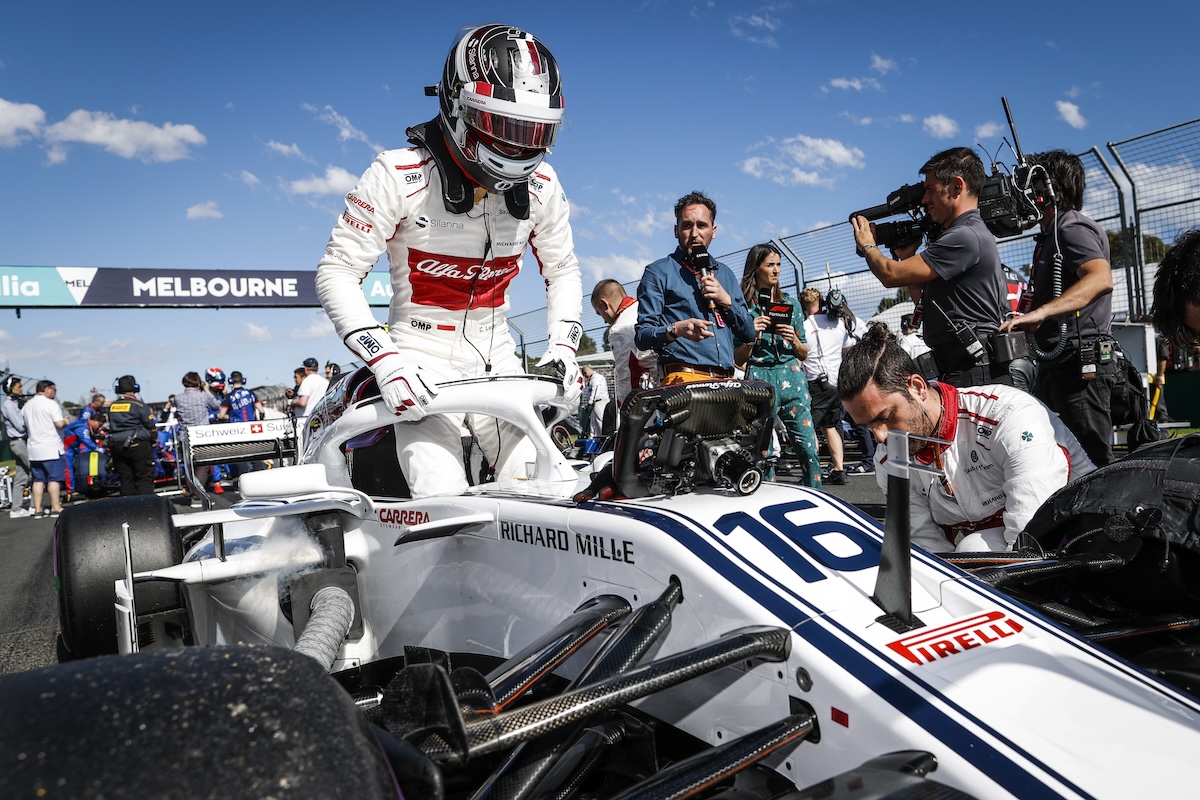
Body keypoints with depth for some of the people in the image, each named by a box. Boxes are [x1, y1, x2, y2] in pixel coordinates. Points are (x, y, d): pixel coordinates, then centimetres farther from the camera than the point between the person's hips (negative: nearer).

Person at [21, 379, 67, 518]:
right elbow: (59, 424, -17)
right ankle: (56, 508, -3)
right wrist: (66, 422, 3)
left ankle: (37, 509, 10)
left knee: (38, 479, 10)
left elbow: (24, 425, 18)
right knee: (54, 478, -3)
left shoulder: (27, 405, 14)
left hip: (33, 448, 7)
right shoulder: (51, 404, -9)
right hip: (51, 447, -7)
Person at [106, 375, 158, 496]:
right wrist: (152, 441, 11)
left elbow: (111, 427, 10)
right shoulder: (139, 405, -7)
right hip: (138, 445, -5)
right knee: (145, 478, -1)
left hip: (116, 446, 5)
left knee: (125, 479, 9)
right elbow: (151, 426, -5)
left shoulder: (112, 406, 7)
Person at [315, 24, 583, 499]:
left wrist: (563, 345, -2)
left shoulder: (540, 183, -1)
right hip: (423, 361, -4)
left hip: (497, 357, 4)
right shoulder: (401, 174, -14)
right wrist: (384, 361, -23)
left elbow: (562, 270, 13)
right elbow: (337, 272, -11)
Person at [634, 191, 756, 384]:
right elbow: (642, 335, -1)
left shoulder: (725, 274, 22)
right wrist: (676, 329, -20)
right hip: (683, 379, -5)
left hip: (726, 382, 5)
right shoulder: (658, 272, 7)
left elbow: (749, 333, 20)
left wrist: (727, 301, 4)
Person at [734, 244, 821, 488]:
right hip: (759, 379, -2)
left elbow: (804, 354, 17)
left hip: (792, 378, 2)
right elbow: (739, 359, 5)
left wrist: (793, 340, -3)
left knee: (808, 447, -5)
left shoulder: (791, 303, 15)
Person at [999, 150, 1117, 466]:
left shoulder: (1072, 227, -11)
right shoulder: (1051, 234, 20)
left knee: (1091, 462, -7)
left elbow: (1101, 279, -32)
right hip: (1055, 366, 10)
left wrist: (1041, 312, -41)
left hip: (1080, 365, -10)